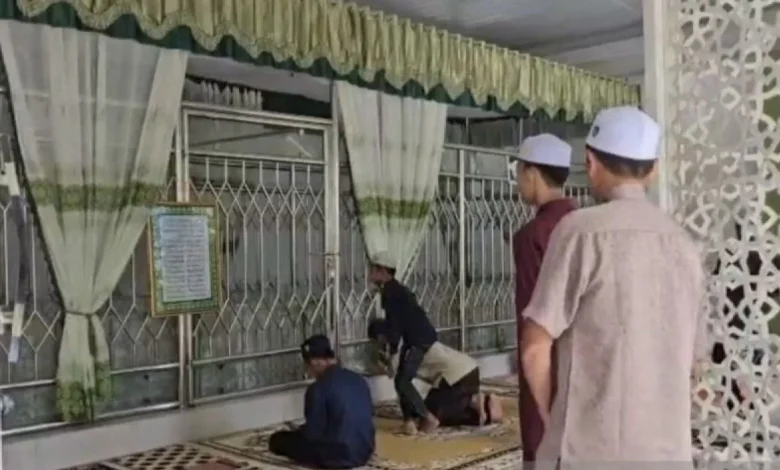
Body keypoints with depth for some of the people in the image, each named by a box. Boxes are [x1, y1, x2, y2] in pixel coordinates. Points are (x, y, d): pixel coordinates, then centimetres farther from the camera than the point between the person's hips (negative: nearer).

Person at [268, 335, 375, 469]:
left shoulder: (318, 388, -17)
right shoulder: (358, 379, 4)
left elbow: (312, 432, -16)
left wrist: (297, 431, 9)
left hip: (337, 456, -7)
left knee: (277, 439, 7)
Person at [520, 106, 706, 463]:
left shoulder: (582, 229, -10)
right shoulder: (683, 243, 8)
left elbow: (535, 346, -12)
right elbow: (691, 357, 16)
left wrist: (551, 414, 5)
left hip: (591, 447, -6)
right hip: (669, 447, 6)